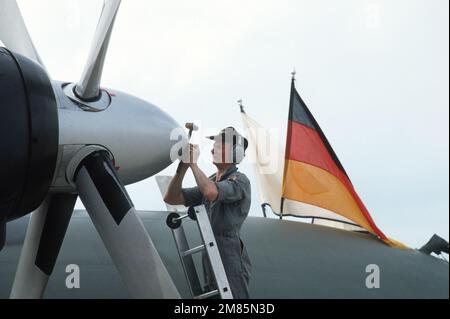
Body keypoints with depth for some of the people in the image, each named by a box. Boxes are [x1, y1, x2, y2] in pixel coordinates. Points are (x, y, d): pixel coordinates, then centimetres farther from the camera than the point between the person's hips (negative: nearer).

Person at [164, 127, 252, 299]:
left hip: (231, 261, -8)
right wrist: (182, 167, -2)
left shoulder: (240, 180, -10)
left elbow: (211, 192, -31)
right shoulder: (210, 181, 15)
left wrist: (193, 163, -17)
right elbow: (171, 198, 11)